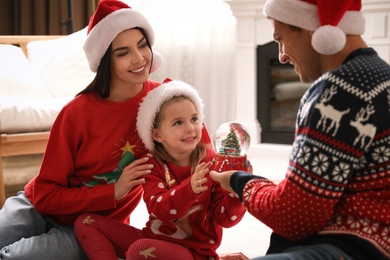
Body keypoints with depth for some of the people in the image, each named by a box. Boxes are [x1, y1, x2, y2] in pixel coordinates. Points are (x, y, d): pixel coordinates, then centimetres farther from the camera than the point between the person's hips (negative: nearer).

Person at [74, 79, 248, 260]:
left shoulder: (212, 163, -8)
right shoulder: (153, 164, -2)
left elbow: (225, 219, -12)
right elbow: (158, 209, -20)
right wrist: (190, 188, -39)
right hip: (154, 238, 5)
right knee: (86, 222, -2)